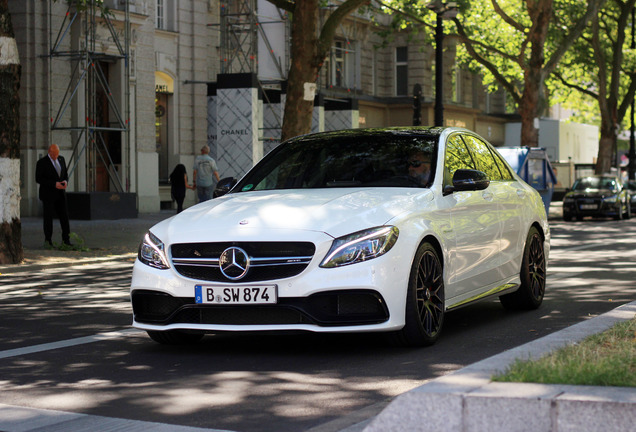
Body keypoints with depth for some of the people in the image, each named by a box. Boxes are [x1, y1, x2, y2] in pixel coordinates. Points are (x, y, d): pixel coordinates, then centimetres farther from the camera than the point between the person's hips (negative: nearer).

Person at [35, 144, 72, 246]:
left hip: (60, 193, 5)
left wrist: (65, 181, -9)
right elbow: (38, 179, -15)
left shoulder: (61, 159, 6)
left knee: (64, 216, 0)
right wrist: (54, 184, -23)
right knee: (48, 217, 1)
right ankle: (48, 240, 10)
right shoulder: (41, 163, -12)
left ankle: (66, 239, 4)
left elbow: (65, 174, 15)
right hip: (48, 194, -5)